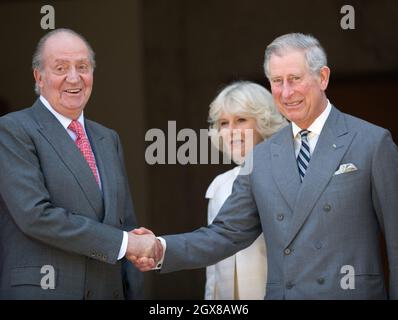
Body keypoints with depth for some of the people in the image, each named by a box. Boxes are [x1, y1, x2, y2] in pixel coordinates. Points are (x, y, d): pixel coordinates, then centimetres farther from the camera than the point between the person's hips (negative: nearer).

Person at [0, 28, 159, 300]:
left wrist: (133, 294, 7)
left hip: (110, 292, 6)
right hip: (39, 291, -6)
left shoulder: (109, 140, 18)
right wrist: (123, 243, -15)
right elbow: (35, 214, -16)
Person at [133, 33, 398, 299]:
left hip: (351, 293, -4)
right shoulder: (261, 158, 10)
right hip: (279, 293, 4)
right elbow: (228, 233, 8)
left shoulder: (373, 143, -2)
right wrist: (162, 250, -6)